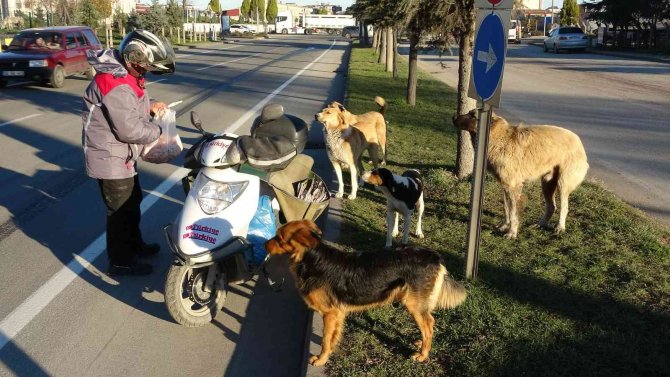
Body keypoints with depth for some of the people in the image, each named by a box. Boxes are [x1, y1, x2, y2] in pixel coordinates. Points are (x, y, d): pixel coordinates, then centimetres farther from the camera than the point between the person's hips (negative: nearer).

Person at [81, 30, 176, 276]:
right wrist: (157, 131, -13)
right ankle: (120, 262, 19)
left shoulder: (124, 74, 4)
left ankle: (134, 244, 42)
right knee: (121, 210, 3)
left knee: (132, 202, 24)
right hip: (111, 158, -10)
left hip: (122, 155, 10)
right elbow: (129, 130, -29)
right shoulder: (116, 85, -29)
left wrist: (149, 109, 1)